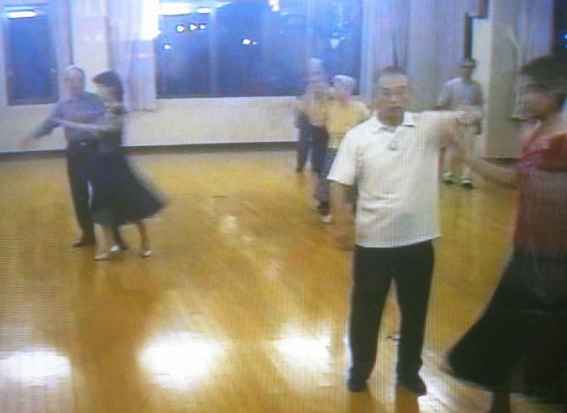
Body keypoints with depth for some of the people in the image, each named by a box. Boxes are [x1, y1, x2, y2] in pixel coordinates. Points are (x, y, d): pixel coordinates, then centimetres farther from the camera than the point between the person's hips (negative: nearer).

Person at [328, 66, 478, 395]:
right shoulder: (357, 136, -6)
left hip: (418, 240, 1)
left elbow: (456, 120, -20)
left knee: (415, 311, 16)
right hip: (373, 241, -1)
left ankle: (409, 371, 35)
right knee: (366, 310, 14)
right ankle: (360, 369, 34)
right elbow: (339, 184, -5)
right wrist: (342, 222, -16)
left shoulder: (428, 126, -4)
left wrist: (463, 117, -43)